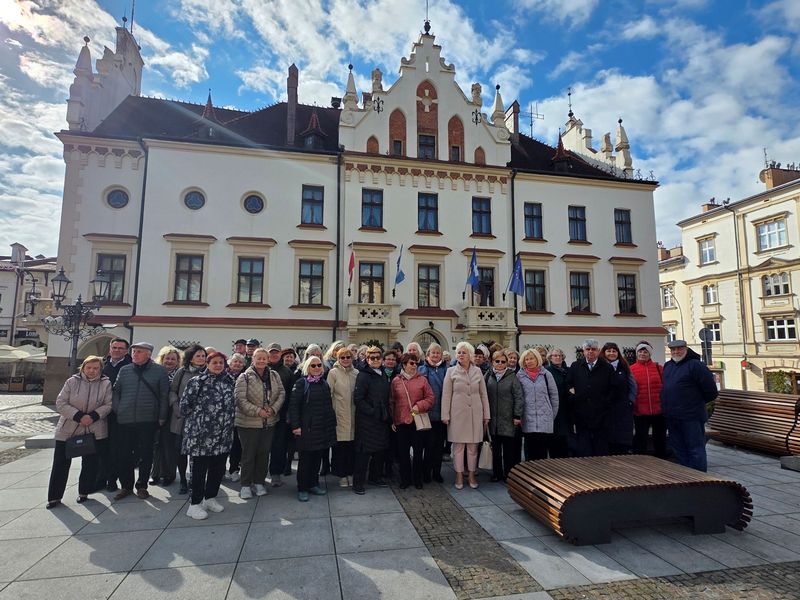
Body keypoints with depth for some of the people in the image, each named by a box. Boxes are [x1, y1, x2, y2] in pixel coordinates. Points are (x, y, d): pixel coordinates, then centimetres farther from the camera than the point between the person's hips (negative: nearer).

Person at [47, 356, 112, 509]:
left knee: (90, 463, 7)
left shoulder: (106, 384, -3)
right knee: (61, 463, 5)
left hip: (94, 431, 0)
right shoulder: (72, 382, -3)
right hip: (68, 429, 0)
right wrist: (78, 416, -17)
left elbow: (108, 404, -4)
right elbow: (61, 403, -5)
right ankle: (54, 496, 19)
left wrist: (93, 416, -20)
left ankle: (84, 492, 24)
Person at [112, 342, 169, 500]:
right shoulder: (124, 370, 7)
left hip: (148, 420, -2)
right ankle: (126, 486, 24)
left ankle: (142, 486, 21)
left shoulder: (159, 371, -1)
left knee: (146, 454, 7)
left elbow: (164, 395, -1)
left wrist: (162, 417, -4)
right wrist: (116, 411, 2)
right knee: (125, 454, 8)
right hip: (125, 420, 3)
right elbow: (116, 392, 11)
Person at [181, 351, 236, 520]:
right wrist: (195, 419, 0)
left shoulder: (229, 381, 9)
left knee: (218, 467, 12)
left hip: (223, 435, 5)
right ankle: (195, 504, 15)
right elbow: (185, 404, -8)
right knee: (200, 468, 3)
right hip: (201, 434, -5)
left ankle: (210, 498, 28)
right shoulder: (197, 382, -8)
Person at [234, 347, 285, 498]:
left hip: (269, 422, 4)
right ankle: (246, 485, 19)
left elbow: (281, 394, 5)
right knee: (248, 454, 5)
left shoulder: (274, 376, 4)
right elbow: (240, 399, -15)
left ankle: (259, 482, 27)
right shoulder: (244, 377, -10)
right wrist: (257, 411, -19)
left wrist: (273, 409, -11)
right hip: (248, 423, -4)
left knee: (264, 453, 12)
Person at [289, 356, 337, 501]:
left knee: (317, 457, 12)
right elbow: (293, 405, -11)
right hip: (307, 427, -5)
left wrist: (332, 422, 13)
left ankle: (313, 484, 26)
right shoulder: (301, 383, -7)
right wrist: (295, 425, -16)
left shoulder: (324, 383, 12)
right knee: (305, 458, 2)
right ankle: (302, 488, 14)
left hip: (324, 427, 6)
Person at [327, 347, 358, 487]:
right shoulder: (333, 373, -2)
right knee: (339, 445, 1)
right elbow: (329, 394, -1)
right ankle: (342, 475, 16)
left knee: (352, 444, 6)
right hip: (339, 414, -3)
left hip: (353, 414, 3)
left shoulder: (356, 373, 7)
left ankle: (350, 473, 21)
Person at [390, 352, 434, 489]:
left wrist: (419, 406, -14)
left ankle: (418, 479, 23)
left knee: (418, 451, 8)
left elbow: (430, 397, 1)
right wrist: (392, 420, 5)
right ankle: (405, 479, 24)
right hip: (401, 422, 1)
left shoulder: (422, 380, 0)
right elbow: (391, 402, 7)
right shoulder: (396, 381, 3)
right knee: (403, 452, 8)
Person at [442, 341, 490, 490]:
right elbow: (446, 395, -1)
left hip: (475, 414, 2)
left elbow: (483, 394, 9)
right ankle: (459, 476, 16)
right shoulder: (451, 371, 0)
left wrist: (486, 414, 7)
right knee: (458, 446, 4)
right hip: (457, 414, -2)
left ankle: (472, 475, 20)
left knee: (473, 446, 8)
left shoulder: (477, 371, 6)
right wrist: (445, 415, -5)